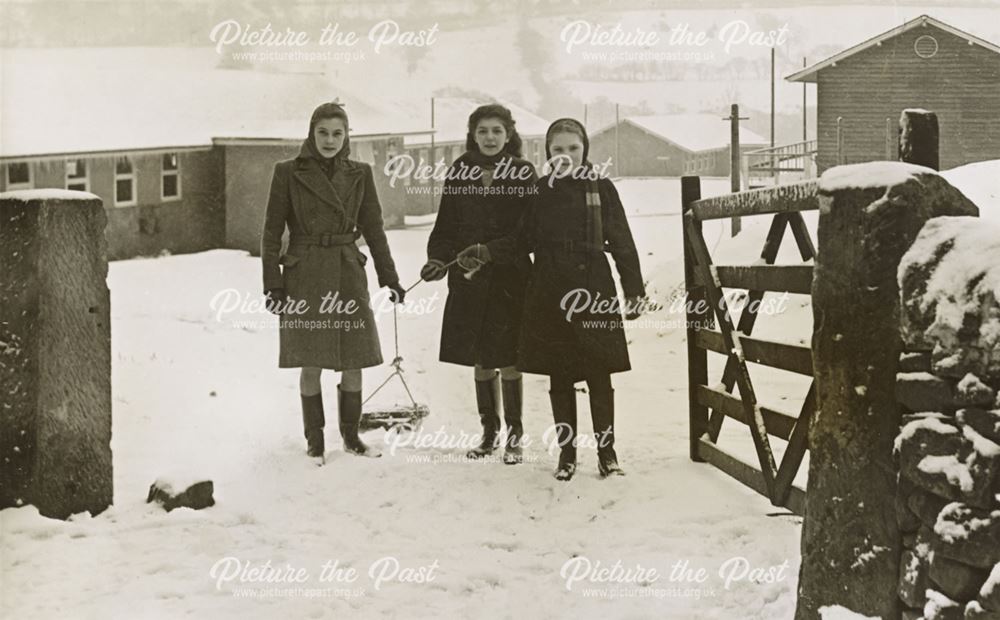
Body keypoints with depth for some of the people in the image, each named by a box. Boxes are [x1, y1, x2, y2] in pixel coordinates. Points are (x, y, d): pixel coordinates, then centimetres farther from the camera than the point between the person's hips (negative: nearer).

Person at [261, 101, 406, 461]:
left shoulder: (359, 175, 7)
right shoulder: (288, 172, -1)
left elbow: (373, 230, 12)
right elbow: (271, 232, 0)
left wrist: (390, 280, 11)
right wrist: (272, 284, -5)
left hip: (348, 275, 3)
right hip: (304, 278, -2)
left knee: (354, 363, 3)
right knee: (310, 364, 1)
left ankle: (351, 435, 20)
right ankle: (314, 440, 16)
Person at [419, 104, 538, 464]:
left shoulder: (523, 174, -1)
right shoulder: (459, 173, 7)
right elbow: (446, 225, 9)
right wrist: (438, 259, -5)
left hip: (510, 279, -3)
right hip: (468, 279, 3)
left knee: (507, 359, 0)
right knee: (480, 360, 10)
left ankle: (514, 435, 12)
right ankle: (489, 432, 23)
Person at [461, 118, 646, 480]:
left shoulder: (601, 189, 0)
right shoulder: (540, 191, 6)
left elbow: (622, 243, 1)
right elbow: (523, 241, 9)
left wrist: (634, 290, -2)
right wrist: (487, 253, -6)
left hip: (593, 292, -2)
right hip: (549, 295, 2)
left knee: (599, 375, 1)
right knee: (559, 377, 8)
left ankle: (607, 452, 13)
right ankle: (567, 452, 19)